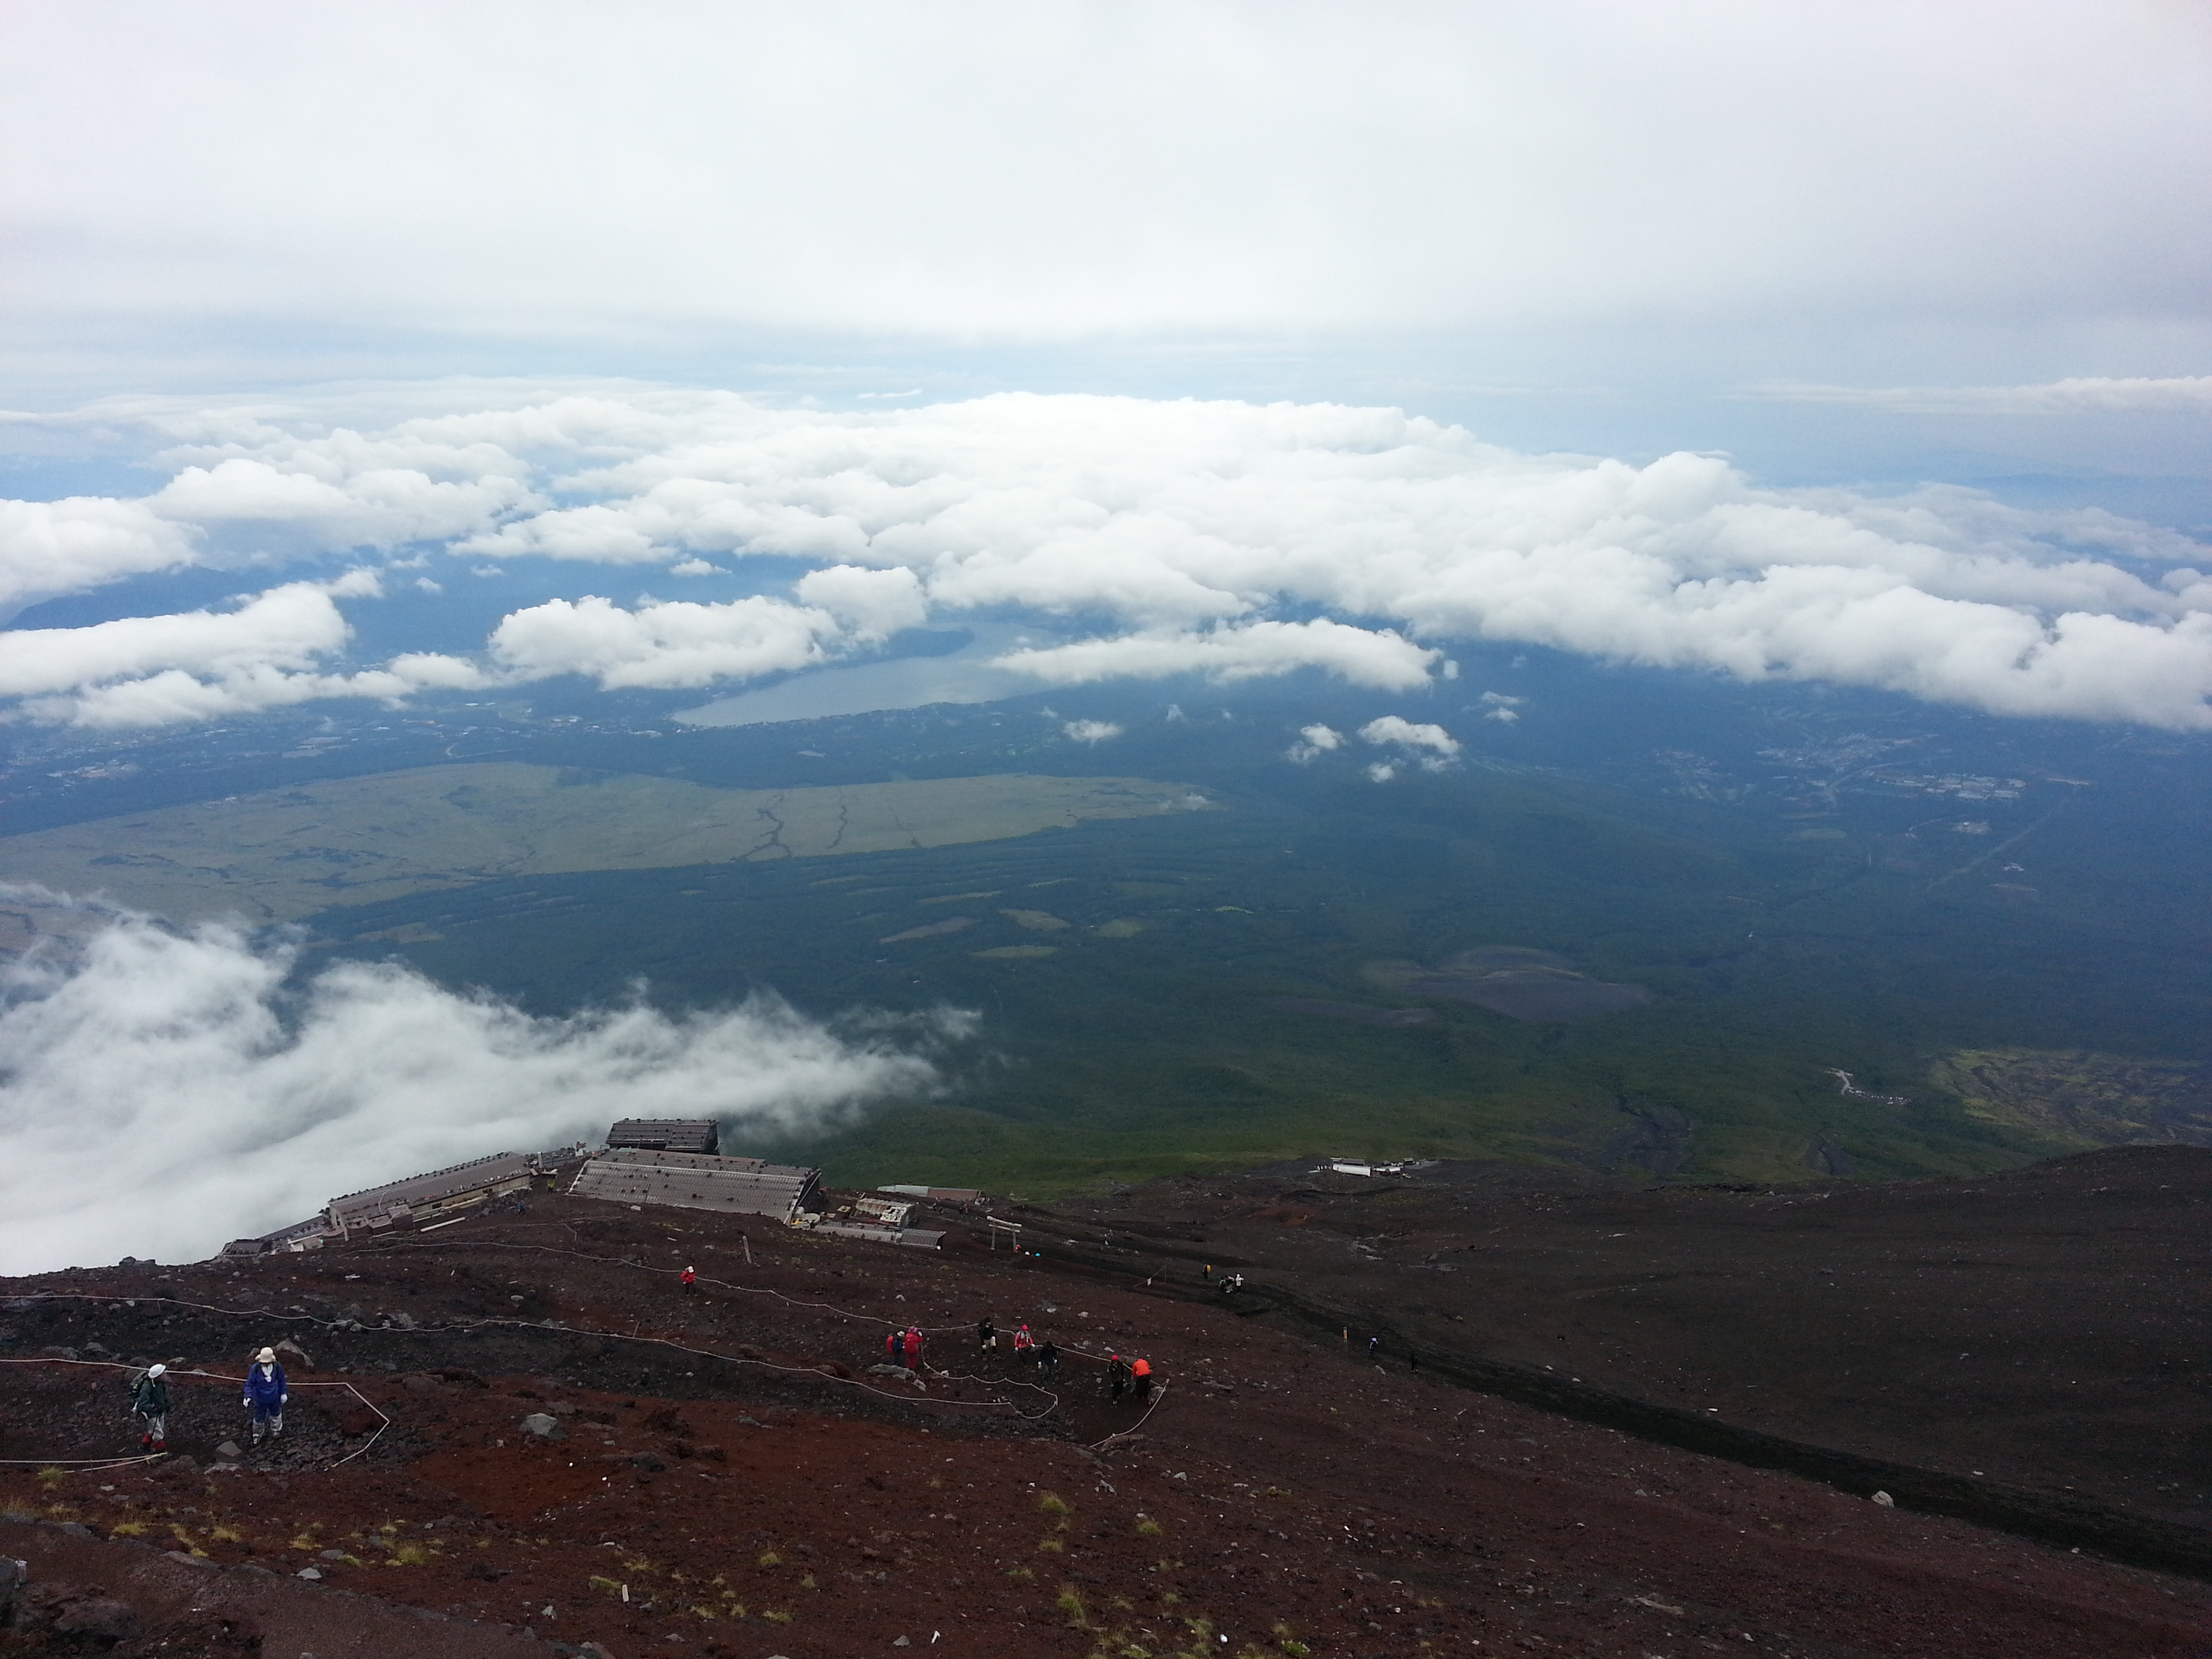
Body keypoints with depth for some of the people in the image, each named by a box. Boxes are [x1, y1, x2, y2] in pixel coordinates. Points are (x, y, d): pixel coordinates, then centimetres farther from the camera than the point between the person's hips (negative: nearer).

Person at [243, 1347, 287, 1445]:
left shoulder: (277, 1367, -19)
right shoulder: (255, 1369, -27)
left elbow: (281, 1381, -4)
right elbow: (249, 1383, -18)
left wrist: (283, 1393, 3)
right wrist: (248, 1396, -29)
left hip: (274, 1398, 2)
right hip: (260, 1399, -2)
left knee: (276, 1415, 26)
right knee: (259, 1419, 14)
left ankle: (276, 1432, 52)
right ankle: (257, 1438, 39)